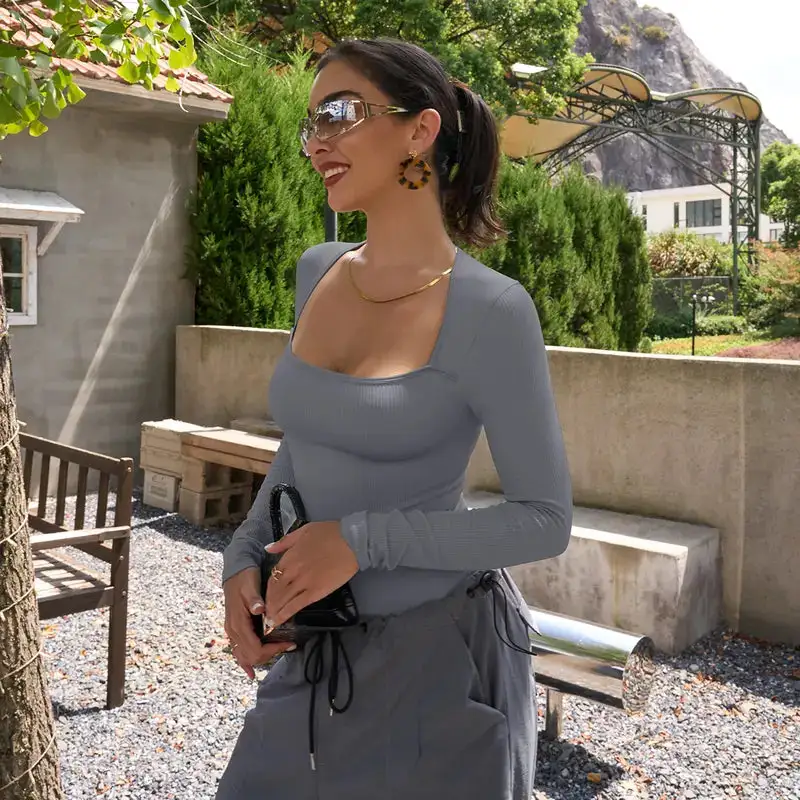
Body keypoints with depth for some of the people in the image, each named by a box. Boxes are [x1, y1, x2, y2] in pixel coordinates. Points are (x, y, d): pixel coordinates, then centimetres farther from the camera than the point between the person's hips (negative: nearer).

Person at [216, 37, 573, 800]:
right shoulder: (319, 272, 1)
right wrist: (243, 561, -2)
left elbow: (545, 521, -14)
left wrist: (362, 540, -21)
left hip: (440, 653, -5)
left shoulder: (490, 310, -19)